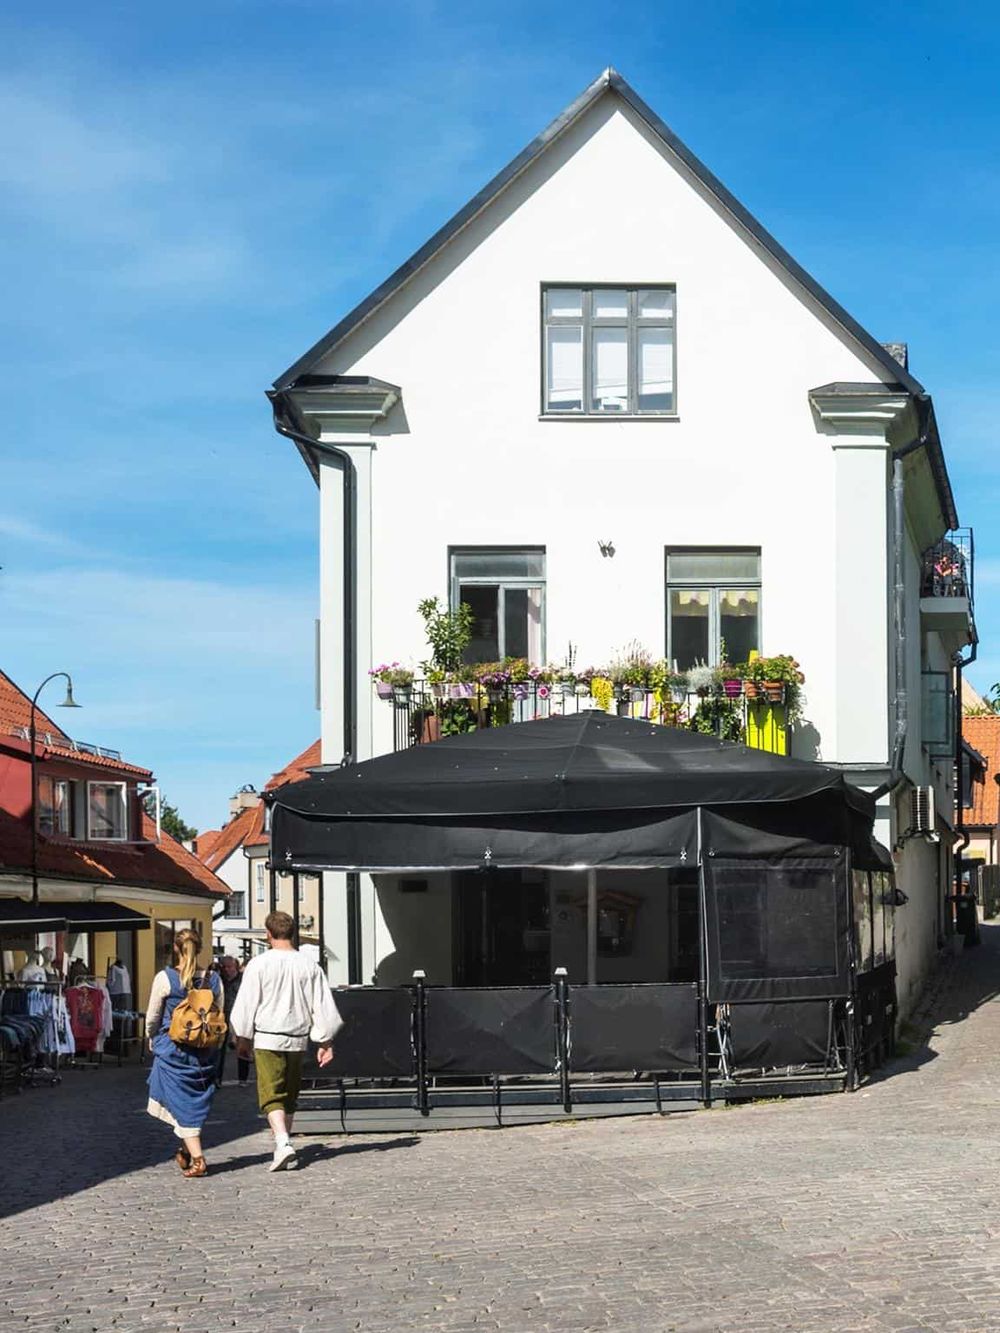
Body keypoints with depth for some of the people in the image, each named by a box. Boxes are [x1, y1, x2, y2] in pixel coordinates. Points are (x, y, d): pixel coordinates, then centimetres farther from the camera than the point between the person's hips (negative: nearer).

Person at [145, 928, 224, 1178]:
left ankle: (197, 1158, -9)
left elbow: (152, 1017, 0)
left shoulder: (164, 979, -9)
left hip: (173, 1050, -3)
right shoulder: (213, 980, 0)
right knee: (196, 1101, 17)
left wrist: (153, 1040, 19)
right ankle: (185, 1151, 27)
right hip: (205, 1053, 3)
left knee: (181, 1104, 1)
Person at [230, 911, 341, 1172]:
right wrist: (325, 1042, 11)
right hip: (298, 1038, 4)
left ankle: (283, 1143, -24)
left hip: (267, 1037, -4)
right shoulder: (309, 966, 2)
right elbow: (323, 1007, 4)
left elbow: (246, 1004, -5)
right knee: (290, 1095, 16)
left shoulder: (259, 964, -8)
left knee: (272, 1094, -5)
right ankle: (284, 1143, 24)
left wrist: (243, 1038, 6)